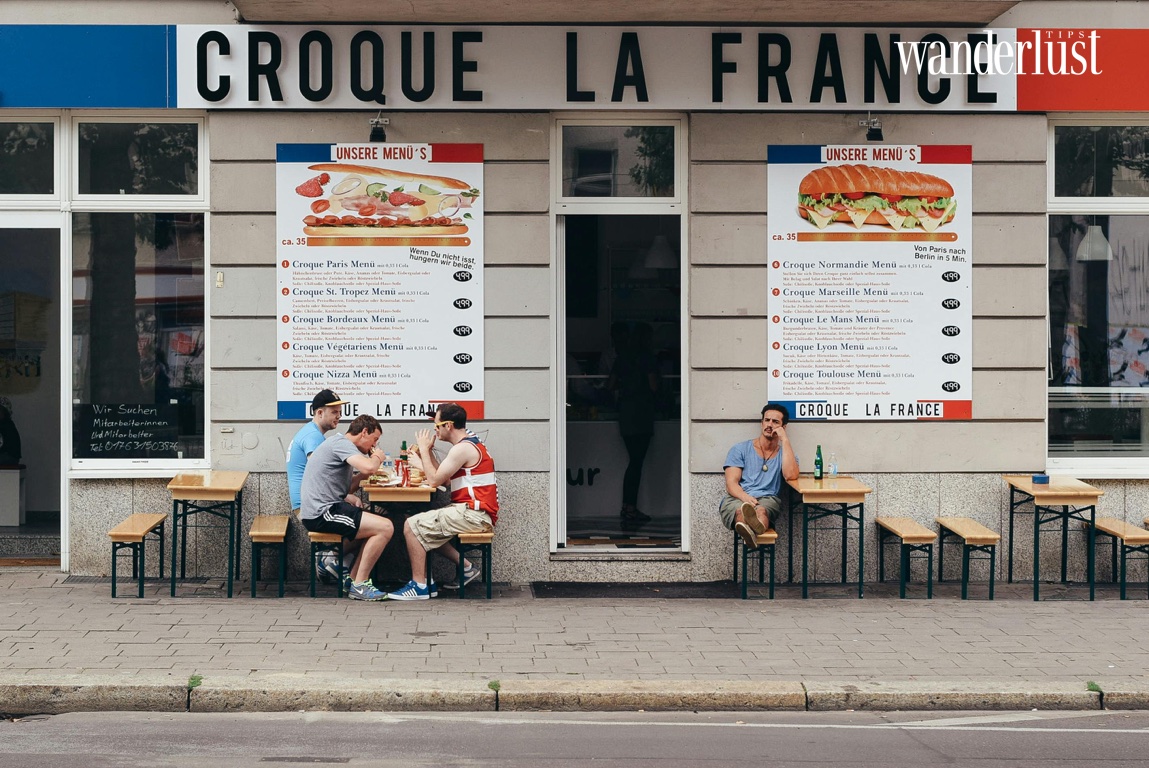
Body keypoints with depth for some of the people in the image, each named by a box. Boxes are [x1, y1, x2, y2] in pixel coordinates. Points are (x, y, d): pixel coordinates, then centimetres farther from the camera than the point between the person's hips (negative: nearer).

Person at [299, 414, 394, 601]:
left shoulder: (340, 444, 22)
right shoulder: (341, 443, -11)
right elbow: (368, 467, -28)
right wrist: (377, 457, -5)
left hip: (321, 511, 11)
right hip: (322, 513, -11)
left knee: (379, 525, 18)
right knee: (385, 527, -15)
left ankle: (352, 579, 13)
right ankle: (359, 585, -8)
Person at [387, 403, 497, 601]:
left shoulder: (463, 448, -14)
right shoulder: (470, 444, 19)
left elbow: (434, 480, -13)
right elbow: (444, 478, 17)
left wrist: (424, 449, -3)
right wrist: (428, 452, 14)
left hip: (473, 515, -11)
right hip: (476, 515, 11)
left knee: (412, 526, -12)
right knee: (425, 528, 20)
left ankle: (419, 586, -10)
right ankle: (466, 567, 17)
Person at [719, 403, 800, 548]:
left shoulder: (785, 454, 20)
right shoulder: (740, 449, 18)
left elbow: (791, 475, -5)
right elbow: (731, 484, 5)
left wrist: (785, 440, -1)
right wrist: (745, 497, -19)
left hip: (768, 500, 0)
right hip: (736, 499, 0)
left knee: (761, 510, -39)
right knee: (740, 510, -39)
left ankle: (750, 529, -76)